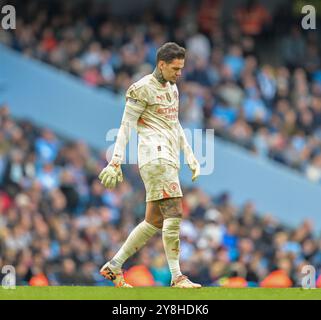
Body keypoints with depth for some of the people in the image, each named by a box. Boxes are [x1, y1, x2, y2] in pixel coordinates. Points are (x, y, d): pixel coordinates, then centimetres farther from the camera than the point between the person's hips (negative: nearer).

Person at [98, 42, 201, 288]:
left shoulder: (172, 88, 21)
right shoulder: (142, 89, -6)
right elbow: (126, 126, -8)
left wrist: (190, 156, 26)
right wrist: (116, 161, -14)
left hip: (169, 160, 9)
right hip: (155, 155, -9)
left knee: (154, 222, 7)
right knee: (174, 213, -16)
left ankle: (114, 266, 14)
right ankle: (176, 277, -16)